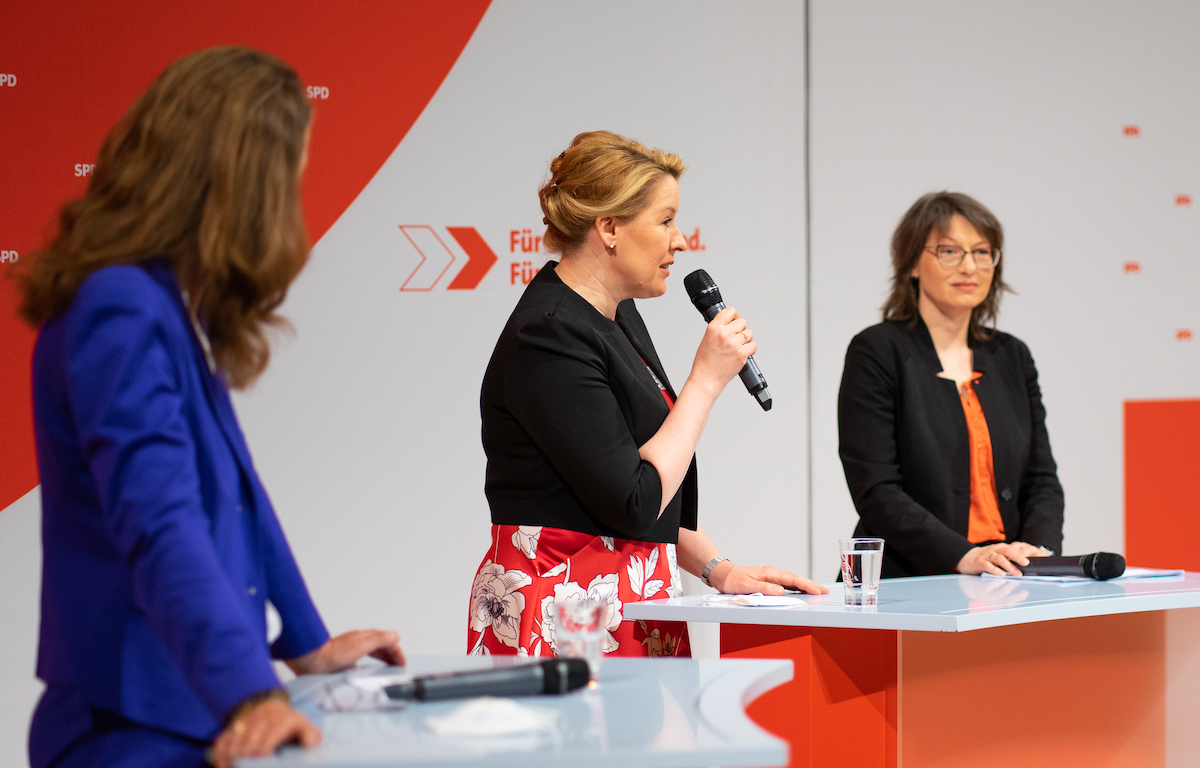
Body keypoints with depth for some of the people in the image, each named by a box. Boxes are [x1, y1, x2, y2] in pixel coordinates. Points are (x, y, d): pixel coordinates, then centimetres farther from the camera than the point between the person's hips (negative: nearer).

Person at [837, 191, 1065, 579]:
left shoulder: (1012, 356, 18)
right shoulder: (877, 352, 0)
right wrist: (964, 556, -19)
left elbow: (1041, 478, 16)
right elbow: (875, 491, -9)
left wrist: (1040, 552, -5)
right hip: (908, 585, -4)